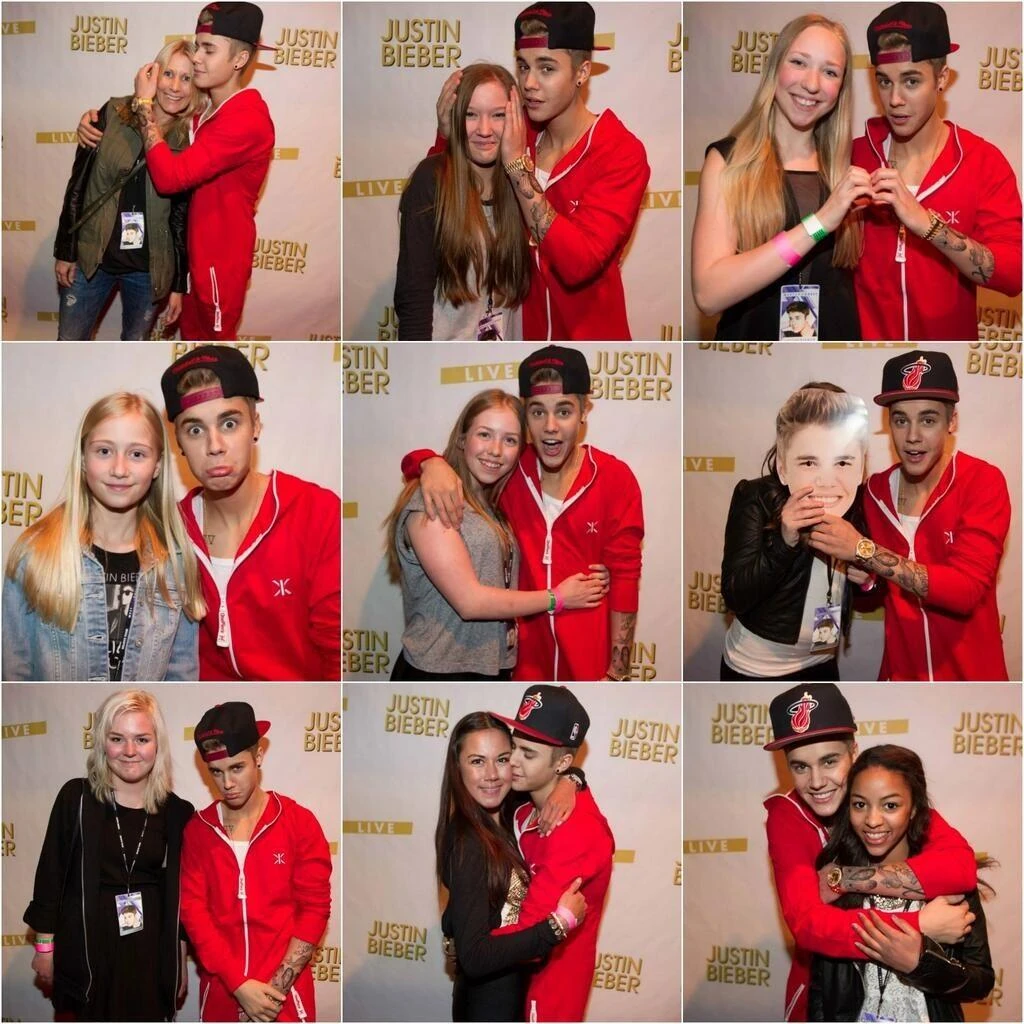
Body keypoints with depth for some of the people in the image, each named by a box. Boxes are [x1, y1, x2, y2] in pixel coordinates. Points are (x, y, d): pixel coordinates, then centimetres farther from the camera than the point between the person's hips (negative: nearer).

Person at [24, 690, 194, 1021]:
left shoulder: (178, 812, 1)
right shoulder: (76, 798, -5)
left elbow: (182, 895, 8)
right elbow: (50, 875, -1)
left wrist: (181, 962, 10)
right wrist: (44, 947, -1)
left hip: (151, 950, 2)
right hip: (85, 946, -2)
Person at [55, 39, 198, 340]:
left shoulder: (191, 139, -8)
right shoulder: (112, 115, -8)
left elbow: (185, 217, -2)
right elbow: (78, 183, -2)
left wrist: (179, 284, 0)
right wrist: (65, 250, -2)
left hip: (149, 269, 0)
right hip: (92, 257, 0)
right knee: (70, 342, 11)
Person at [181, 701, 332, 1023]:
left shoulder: (300, 823, -4)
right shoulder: (197, 830, 2)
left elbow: (314, 909, -5)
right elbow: (193, 910, -3)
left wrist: (276, 989, -12)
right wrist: (238, 984, -12)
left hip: (284, 996, -2)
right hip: (220, 992, 2)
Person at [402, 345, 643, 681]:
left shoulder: (615, 479, -8)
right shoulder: (510, 471, -2)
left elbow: (624, 576, -7)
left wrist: (617, 673, -9)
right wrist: (433, 464, -18)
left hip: (593, 664, -2)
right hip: (527, 661, 2)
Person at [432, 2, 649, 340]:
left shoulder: (621, 153, -17)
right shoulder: (517, 134, -3)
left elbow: (578, 262, -27)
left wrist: (518, 165, -26)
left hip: (587, 336, -4)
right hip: (522, 331, 4)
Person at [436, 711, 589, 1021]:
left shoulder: (505, 815, -4)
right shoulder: (468, 843, -27)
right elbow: (474, 957, -32)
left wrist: (567, 783, -12)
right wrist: (560, 922, -28)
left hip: (509, 989, 8)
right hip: (487, 1002, -8)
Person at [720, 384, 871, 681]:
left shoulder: (861, 502, -11)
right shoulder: (755, 499, -21)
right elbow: (736, 597, -27)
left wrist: (869, 578, -19)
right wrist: (784, 540, -36)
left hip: (822, 662, 4)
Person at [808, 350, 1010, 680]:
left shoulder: (984, 483, -15)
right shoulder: (876, 489, -3)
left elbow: (965, 588, -27)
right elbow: (877, 590, 7)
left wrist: (863, 550, -29)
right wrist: (863, 577, -15)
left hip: (969, 673, -3)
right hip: (901, 668, 3)